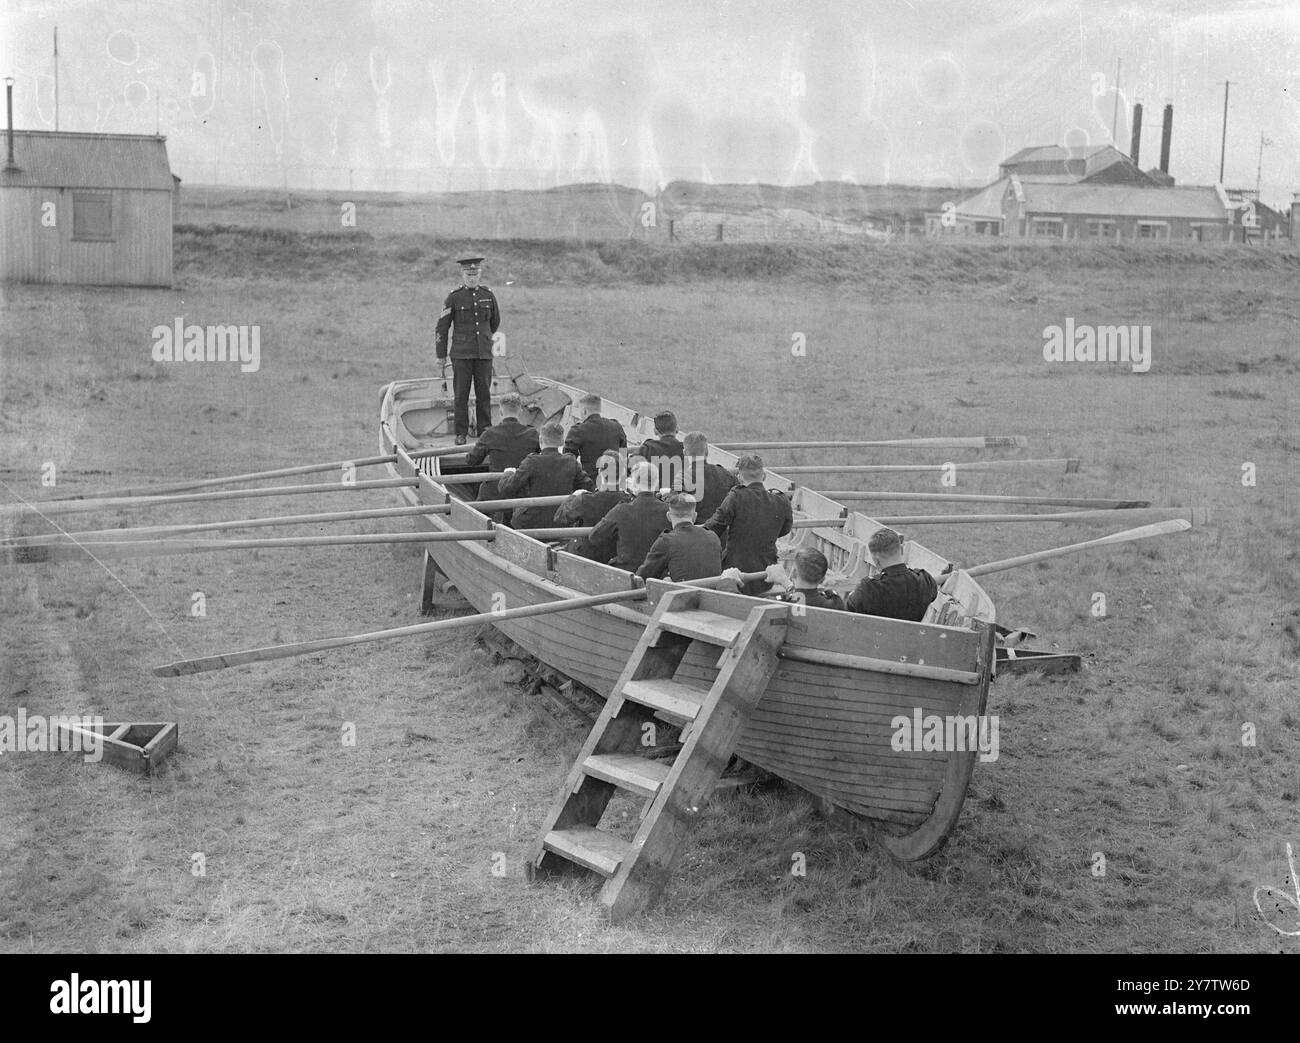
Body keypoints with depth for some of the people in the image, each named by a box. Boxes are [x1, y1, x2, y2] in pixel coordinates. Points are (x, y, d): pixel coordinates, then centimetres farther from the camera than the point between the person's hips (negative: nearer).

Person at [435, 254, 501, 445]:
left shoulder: (488, 296, 6)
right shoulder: (454, 297, -2)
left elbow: (495, 321, 23)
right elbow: (442, 328, 2)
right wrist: (441, 357, 1)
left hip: (484, 353, 2)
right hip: (461, 354, -2)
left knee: (484, 393, 3)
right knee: (461, 395, 0)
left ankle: (485, 431, 11)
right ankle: (461, 433, 6)